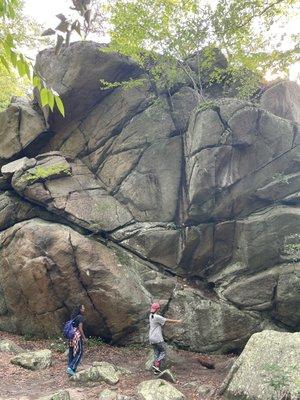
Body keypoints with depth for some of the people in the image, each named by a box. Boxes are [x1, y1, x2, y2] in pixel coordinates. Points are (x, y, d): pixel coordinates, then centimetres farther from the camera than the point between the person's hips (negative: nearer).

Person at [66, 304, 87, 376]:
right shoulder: (80, 317, -11)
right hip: (77, 336, -8)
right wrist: (84, 338, -12)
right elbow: (80, 328, -16)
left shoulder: (74, 317, 13)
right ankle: (71, 368, -9)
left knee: (72, 352, 13)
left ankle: (70, 368, 17)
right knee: (79, 352, -2)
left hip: (72, 335, 8)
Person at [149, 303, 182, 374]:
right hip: (158, 338, -8)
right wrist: (177, 321, 3)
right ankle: (156, 364, -10)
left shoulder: (150, 316, 9)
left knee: (156, 353, 13)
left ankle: (156, 370, 10)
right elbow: (167, 320, -10)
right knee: (163, 352, 4)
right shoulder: (157, 317, -18)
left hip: (151, 338, 8)